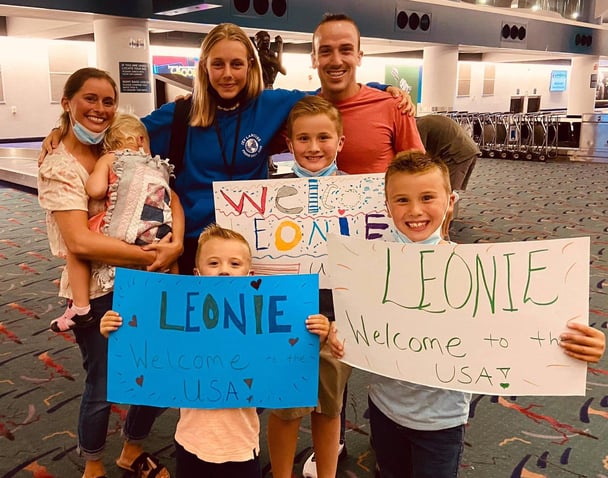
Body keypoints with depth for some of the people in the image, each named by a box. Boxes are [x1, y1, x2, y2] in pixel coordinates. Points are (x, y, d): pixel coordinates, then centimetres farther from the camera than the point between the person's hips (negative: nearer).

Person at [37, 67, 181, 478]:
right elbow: (80, 242, -23)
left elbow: (168, 194, -1)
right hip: (96, 292, -6)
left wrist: (176, 243, -20)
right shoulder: (58, 167, -12)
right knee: (103, 388, 8)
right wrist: (153, 256, -22)